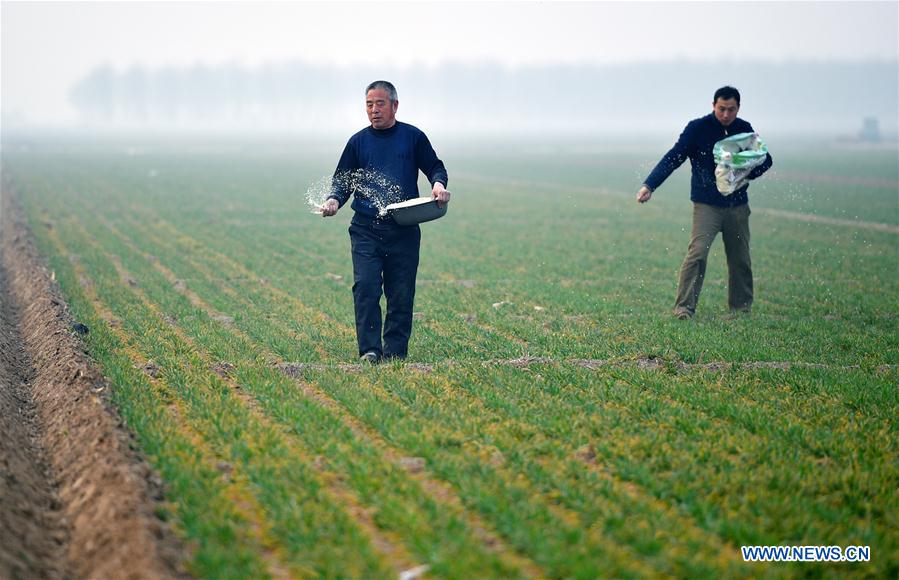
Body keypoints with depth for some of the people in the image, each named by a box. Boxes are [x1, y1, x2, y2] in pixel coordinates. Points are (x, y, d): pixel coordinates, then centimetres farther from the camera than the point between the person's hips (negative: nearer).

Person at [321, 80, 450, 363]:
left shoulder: (413, 137, 7)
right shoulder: (358, 142, 10)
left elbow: (435, 167, 14)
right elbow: (343, 180, 13)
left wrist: (439, 184, -9)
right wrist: (334, 200, -8)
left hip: (405, 230, 0)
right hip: (366, 230, 0)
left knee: (401, 293, 2)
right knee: (365, 286, -14)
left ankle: (395, 352, 11)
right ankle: (370, 350, -13)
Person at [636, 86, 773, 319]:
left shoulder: (745, 129, 6)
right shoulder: (698, 128, -7)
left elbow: (766, 159, 14)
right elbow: (673, 158, -11)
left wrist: (745, 174, -9)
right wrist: (649, 185, -23)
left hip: (737, 205, 4)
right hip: (707, 204, -4)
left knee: (740, 260, 10)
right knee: (697, 253, -17)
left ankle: (741, 307, 23)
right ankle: (684, 308, -17)